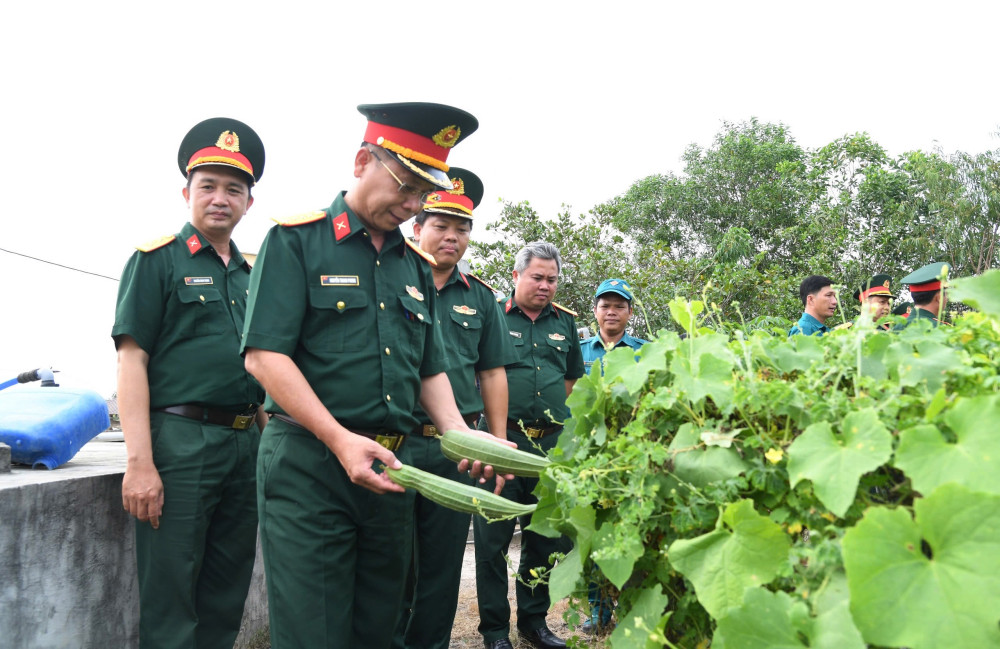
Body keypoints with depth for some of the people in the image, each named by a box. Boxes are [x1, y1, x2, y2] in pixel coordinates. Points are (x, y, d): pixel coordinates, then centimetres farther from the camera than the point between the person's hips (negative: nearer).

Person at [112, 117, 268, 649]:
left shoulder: (253, 274, 16)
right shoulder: (158, 259, 0)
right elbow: (132, 360, -8)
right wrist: (139, 462, -17)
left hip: (246, 445, 6)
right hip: (179, 442, -6)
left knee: (226, 603, 14)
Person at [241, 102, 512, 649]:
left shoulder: (415, 265, 15)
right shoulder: (296, 241, -4)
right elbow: (263, 356, -13)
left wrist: (460, 437, -1)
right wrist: (341, 440, -22)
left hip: (392, 467, 6)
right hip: (309, 464, -6)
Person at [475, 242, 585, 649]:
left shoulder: (565, 322, 14)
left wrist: (550, 412, 14)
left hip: (552, 442, 5)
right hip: (501, 438, -4)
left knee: (548, 537, 11)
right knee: (493, 536, 2)